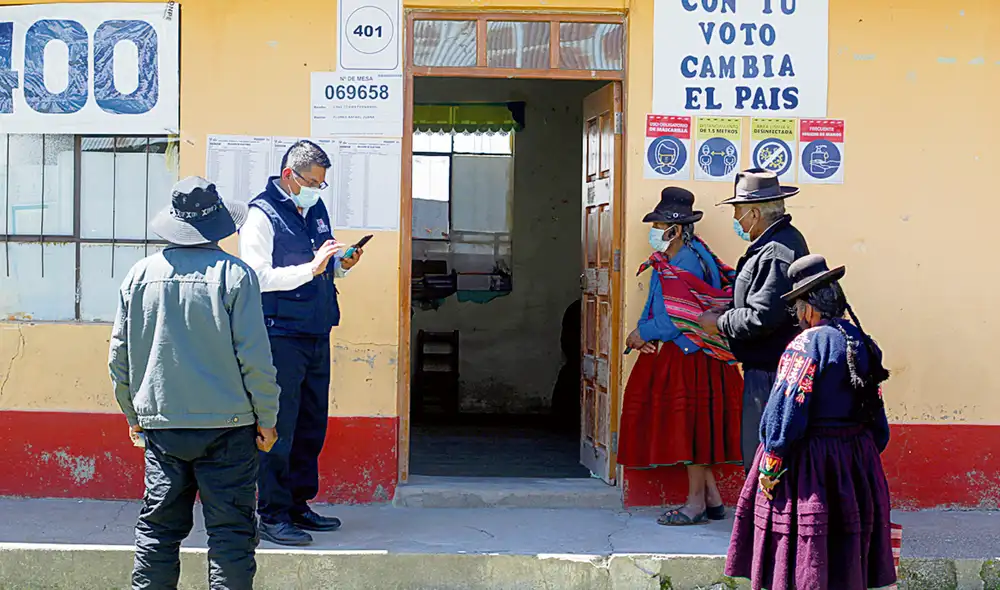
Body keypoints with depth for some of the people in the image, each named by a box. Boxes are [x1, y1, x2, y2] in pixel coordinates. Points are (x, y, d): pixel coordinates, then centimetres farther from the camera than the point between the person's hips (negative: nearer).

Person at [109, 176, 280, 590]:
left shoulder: (142, 274, 2)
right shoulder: (234, 274, -10)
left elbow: (119, 355, 8)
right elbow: (255, 357, -11)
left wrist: (134, 416, 20)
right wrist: (266, 419, 1)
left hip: (160, 425, 4)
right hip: (227, 425, -4)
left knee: (158, 529, 12)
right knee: (231, 532, 3)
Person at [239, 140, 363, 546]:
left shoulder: (316, 209, 16)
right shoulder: (262, 215, -8)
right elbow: (258, 276, -18)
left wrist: (341, 264, 5)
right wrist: (310, 268, -23)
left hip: (317, 336, 8)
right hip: (281, 335, -8)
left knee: (311, 426, 12)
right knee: (279, 428, -6)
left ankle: (299, 505, 21)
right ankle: (273, 516, -1)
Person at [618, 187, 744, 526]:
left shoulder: (686, 265, -18)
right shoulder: (669, 262, 13)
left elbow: (674, 321, -21)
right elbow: (657, 308, 15)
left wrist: (641, 334, -6)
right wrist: (647, 335, -3)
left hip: (689, 358, -10)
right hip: (674, 357, 10)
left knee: (689, 426, -4)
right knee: (691, 430, 12)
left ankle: (696, 504, 4)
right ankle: (713, 500, 19)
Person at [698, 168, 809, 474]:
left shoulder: (775, 253, -21)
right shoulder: (786, 238, 14)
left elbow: (762, 317, -25)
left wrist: (720, 323, -10)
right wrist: (726, 311, 12)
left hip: (769, 371, -11)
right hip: (767, 366, 11)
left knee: (759, 453, -4)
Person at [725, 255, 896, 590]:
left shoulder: (806, 345, -16)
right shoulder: (864, 343, 6)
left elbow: (787, 412, -18)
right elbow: (877, 416, 11)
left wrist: (770, 465, -12)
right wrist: (868, 455, 20)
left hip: (808, 461, -7)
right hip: (858, 461, 7)